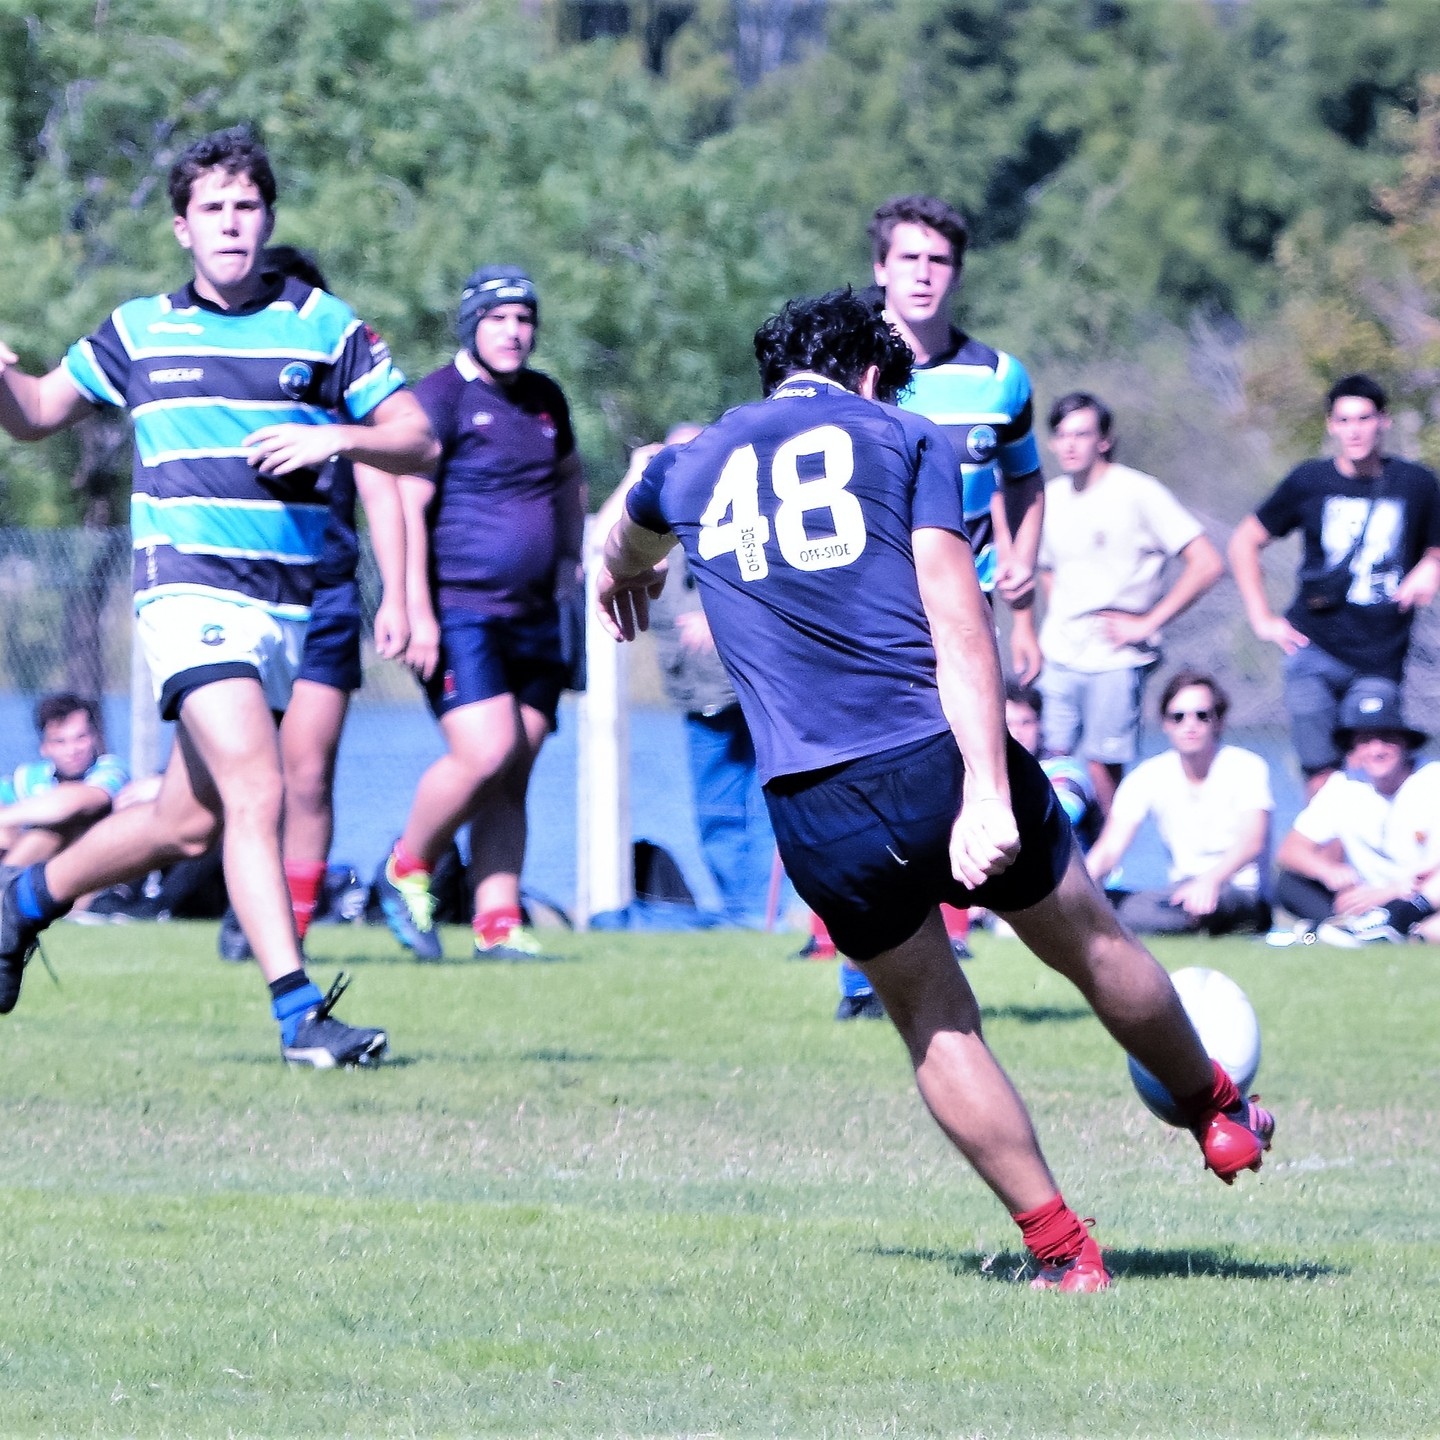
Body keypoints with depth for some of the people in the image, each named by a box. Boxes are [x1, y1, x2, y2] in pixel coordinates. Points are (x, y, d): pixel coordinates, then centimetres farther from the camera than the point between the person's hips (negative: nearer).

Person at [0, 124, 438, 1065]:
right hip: (189, 588, -3)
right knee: (257, 790, -20)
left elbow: (420, 444, 6)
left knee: (190, 822, 10)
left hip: (287, 599, 3)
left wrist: (336, 437, -13)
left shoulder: (322, 326, 6)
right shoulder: (140, 331, 8)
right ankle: (298, 1010, -22)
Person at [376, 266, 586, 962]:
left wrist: (569, 558, 19)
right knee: (484, 755, -19)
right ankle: (406, 871, 2)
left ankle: (498, 923, 4)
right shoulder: (440, 398, -6)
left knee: (512, 779, 3)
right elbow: (406, 506, -12)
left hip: (534, 618, 7)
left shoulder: (544, 399, 15)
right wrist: (418, 612, -18)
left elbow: (569, 476, 34)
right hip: (459, 613, -7)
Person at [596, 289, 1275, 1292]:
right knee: (1094, 944, 21)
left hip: (816, 813, 2)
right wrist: (989, 791, -15)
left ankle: (1062, 1247, 15)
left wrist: (621, 578, 68)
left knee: (935, 1024, 17)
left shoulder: (693, 467, 16)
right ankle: (1220, 1115, 41)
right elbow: (957, 620, -8)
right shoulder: (904, 438, 6)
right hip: (942, 760, -2)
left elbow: (630, 545, 43)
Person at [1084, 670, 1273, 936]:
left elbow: (1252, 841, -24)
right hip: (1181, 893, 5)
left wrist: (1210, 880, -46)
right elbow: (1109, 849, -5)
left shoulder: (1246, 768, -7)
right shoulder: (1148, 776, 3)